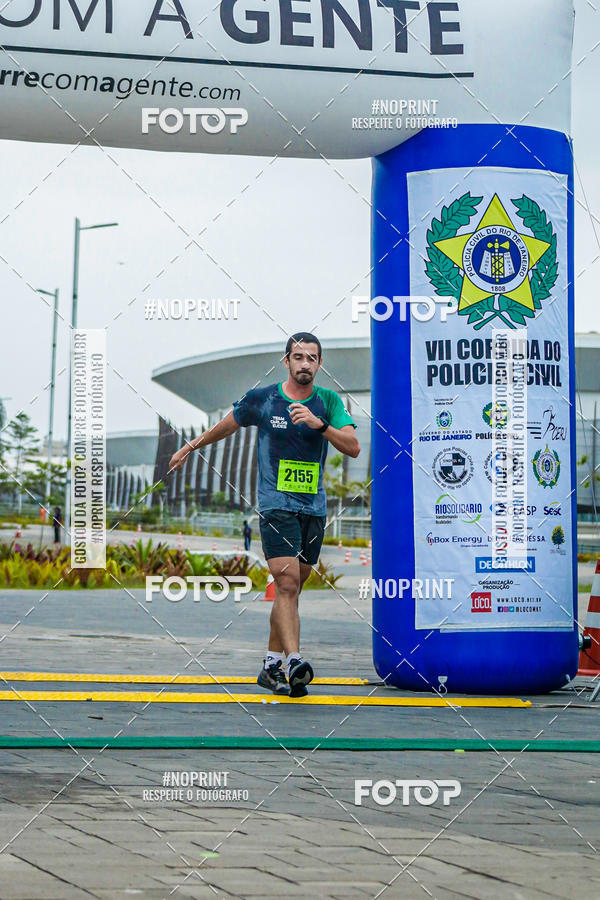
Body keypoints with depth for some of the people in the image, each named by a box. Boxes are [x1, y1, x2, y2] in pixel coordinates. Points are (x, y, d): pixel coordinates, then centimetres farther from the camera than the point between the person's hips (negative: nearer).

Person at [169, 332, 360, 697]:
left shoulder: (329, 401, 4)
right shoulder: (261, 400, -1)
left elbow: (353, 447, -7)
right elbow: (227, 426, 17)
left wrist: (320, 424, -21)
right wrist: (191, 447, 27)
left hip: (315, 508, 3)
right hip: (276, 504, -3)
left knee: (292, 588, 9)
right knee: (287, 583, -17)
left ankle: (272, 664, 19)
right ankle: (294, 661, -26)